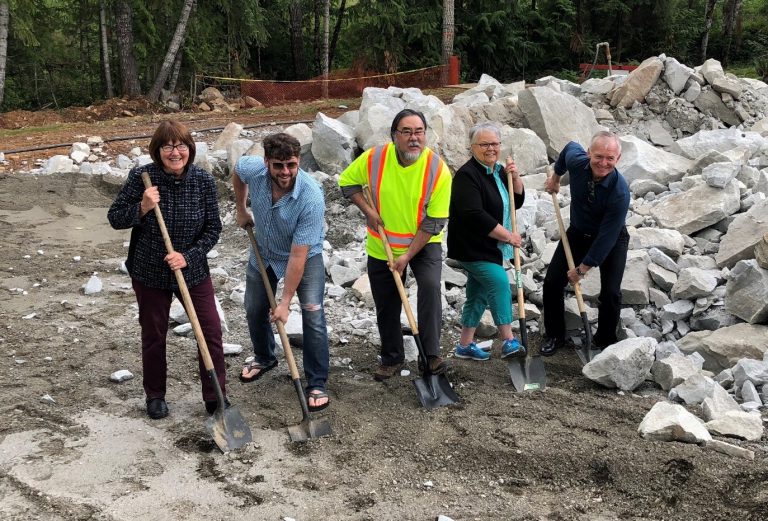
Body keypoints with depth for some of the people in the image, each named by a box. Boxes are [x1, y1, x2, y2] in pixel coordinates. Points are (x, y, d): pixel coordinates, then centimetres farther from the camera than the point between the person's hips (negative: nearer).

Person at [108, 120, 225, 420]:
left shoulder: (203, 181, -11)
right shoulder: (141, 177, -14)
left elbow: (213, 228, -5)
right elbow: (115, 219, -7)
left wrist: (188, 256, -18)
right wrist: (142, 208, -25)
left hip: (193, 269, 1)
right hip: (150, 273, -1)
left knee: (212, 332, 1)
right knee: (153, 337, 14)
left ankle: (216, 398, 18)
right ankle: (155, 396, 35)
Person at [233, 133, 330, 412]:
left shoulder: (311, 197, -38)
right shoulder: (253, 169, -27)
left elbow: (298, 256, -35)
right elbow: (237, 171, 3)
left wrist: (285, 302, -31)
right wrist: (240, 209, 7)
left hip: (306, 255, -4)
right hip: (264, 252, 5)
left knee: (313, 314, -15)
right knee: (254, 309, 16)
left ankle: (317, 384, -2)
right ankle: (264, 358, 43)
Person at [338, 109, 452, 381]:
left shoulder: (438, 169, -21)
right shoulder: (374, 158, -16)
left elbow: (433, 223, -18)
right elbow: (347, 182, 1)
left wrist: (407, 256, -19)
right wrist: (368, 210, -13)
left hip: (424, 244, -2)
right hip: (381, 246, 3)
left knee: (430, 286, -28)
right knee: (386, 306, 12)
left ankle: (431, 354, -18)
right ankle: (392, 359, 32)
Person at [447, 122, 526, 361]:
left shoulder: (498, 171, 10)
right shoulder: (467, 175, -18)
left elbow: (517, 202, 13)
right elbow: (475, 215, -26)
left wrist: (515, 178, -6)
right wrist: (508, 235, -19)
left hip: (489, 247, 9)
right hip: (471, 247, -9)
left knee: (479, 295, 11)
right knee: (499, 282, -18)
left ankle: (465, 345, 21)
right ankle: (508, 342, -14)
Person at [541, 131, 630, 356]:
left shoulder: (620, 191, -34)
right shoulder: (576, 161, -24)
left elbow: (607, 237, -28)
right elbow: (570, 146, 4)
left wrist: (582, 269, -21)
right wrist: (555, 177, 16)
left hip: (612, 239, -4)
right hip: (578, 233, 4)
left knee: (610, 293, -14)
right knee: (552, 282, -1)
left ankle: (604, 341, 12)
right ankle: (555, 336, 18)